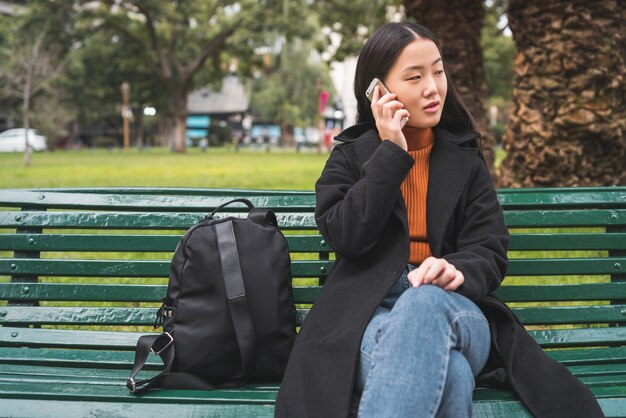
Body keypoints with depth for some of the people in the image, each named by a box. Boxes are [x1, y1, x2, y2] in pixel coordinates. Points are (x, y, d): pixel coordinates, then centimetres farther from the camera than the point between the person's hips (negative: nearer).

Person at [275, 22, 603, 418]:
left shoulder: (466, 161, 16)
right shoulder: (351, 156, 14)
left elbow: (490, 253, 5)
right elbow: (345, 237, -5)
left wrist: (457, 271, -20)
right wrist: (392, 153, -6)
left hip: (456, 316, 2)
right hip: (369, 315, -2)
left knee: (426, 302, -39)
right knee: (447, 374, -39)